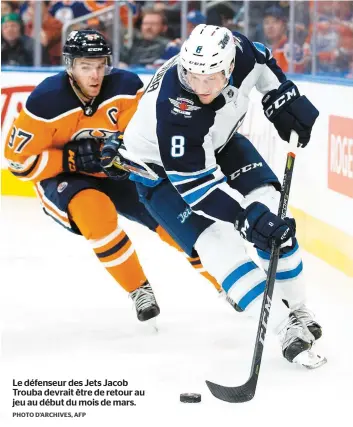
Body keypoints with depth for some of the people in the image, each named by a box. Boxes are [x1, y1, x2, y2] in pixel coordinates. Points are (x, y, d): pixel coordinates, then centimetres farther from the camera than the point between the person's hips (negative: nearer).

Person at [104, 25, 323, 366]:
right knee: (218, 241, -20)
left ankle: (297, 309, 5)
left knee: (270, 209, -9)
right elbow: (194, 182, -39)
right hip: (162, 167, -6)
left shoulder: (238, 52, -27)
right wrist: (247, 216, -44)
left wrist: (284, 98, -7)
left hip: (221, 143, 6)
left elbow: (262, 62, 1)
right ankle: (289, 327, -16)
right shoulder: (173, 108, -42)